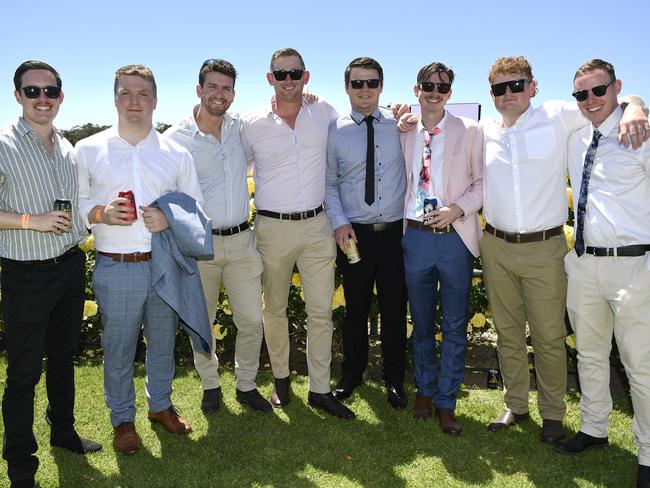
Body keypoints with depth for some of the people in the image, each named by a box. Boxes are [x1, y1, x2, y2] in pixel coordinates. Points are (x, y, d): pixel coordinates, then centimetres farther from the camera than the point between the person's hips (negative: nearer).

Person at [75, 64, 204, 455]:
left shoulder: (177, 154, 5)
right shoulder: (89, 150, 1)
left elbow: (196, 208, 9)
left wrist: (169, 219, -11)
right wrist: (101, 213, -16)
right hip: (115, 268, -2)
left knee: (163, 342, 16)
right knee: (118, 347, 8)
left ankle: (160, 404, 39)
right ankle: (123, 418, 30)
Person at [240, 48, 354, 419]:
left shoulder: (326, 113, 3)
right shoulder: (252, 124, -1)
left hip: (318, 225, 1)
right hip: (273, 228, -1)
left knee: (322, 312, 3)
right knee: (275, 309, 10)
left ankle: (320, 389, 15)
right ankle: (281, 378, 30)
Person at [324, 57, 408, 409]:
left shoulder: (400, 124, 2)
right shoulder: (335, 130, 2)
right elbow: (329, 183, 5)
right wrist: (339, 222, -5)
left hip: (396, 231, 0)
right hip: (354, 233, 0)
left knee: (395, 308, 9)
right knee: (355, 307, 12)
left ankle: (394, 379, 29)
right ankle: (352, 374, 33)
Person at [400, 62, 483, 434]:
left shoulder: (470, 131, 1)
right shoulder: (404, 134, 7)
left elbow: (482, 182, -2)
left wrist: (459, 209, -15)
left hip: (455, 236, -2)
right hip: (416, 236, 2)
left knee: (455, 326, 5)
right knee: (422, 323, 14)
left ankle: (446, 402, 20)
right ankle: (425, 390, 33)